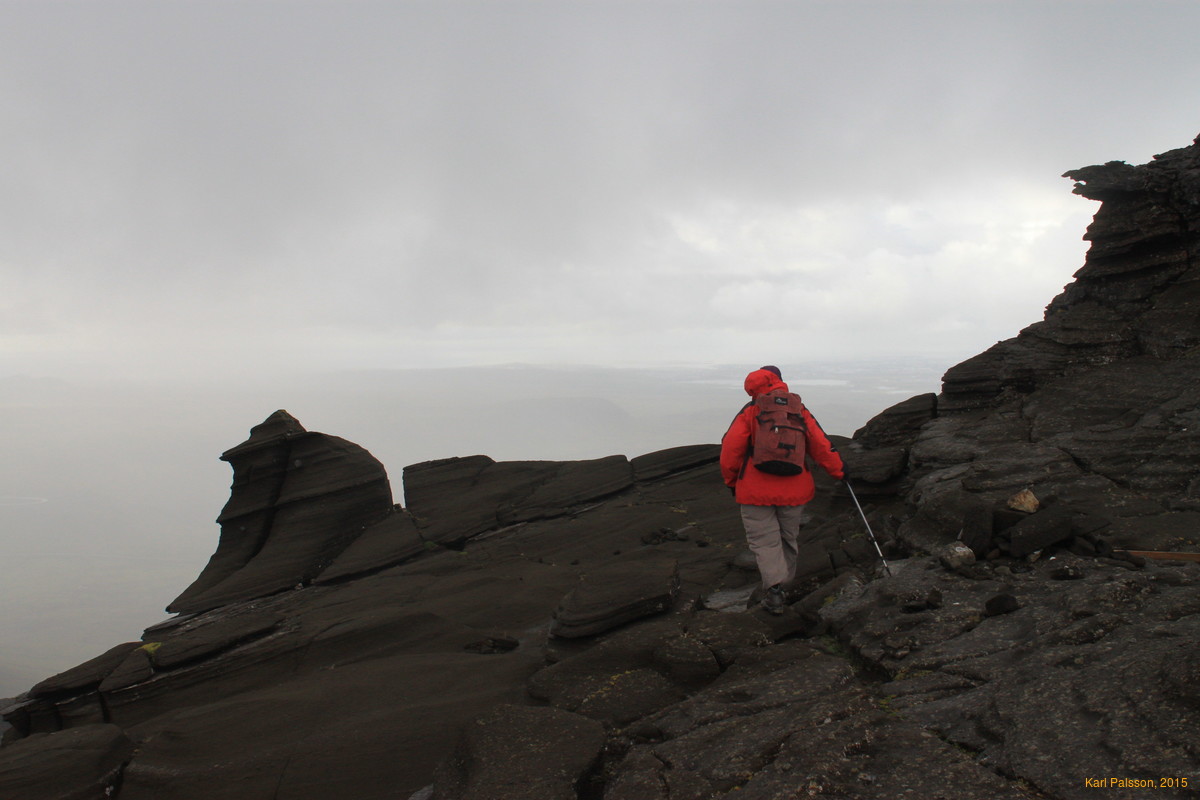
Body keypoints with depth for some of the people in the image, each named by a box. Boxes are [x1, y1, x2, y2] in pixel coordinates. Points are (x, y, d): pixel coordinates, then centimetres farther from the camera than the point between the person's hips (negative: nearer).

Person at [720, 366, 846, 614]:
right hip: (794, 491, 4)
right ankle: (784, 582, 33)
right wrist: (839, 471, 19)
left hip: (756, 492, -3)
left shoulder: (749, 413, -4)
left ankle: (774, 589, -12)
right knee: (788, 538, 21)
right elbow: (821, 445, 5)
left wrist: (731, 481, 6)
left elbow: (730, 449, -8)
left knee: (764, 540, 2)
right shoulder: (800, 412, 6)